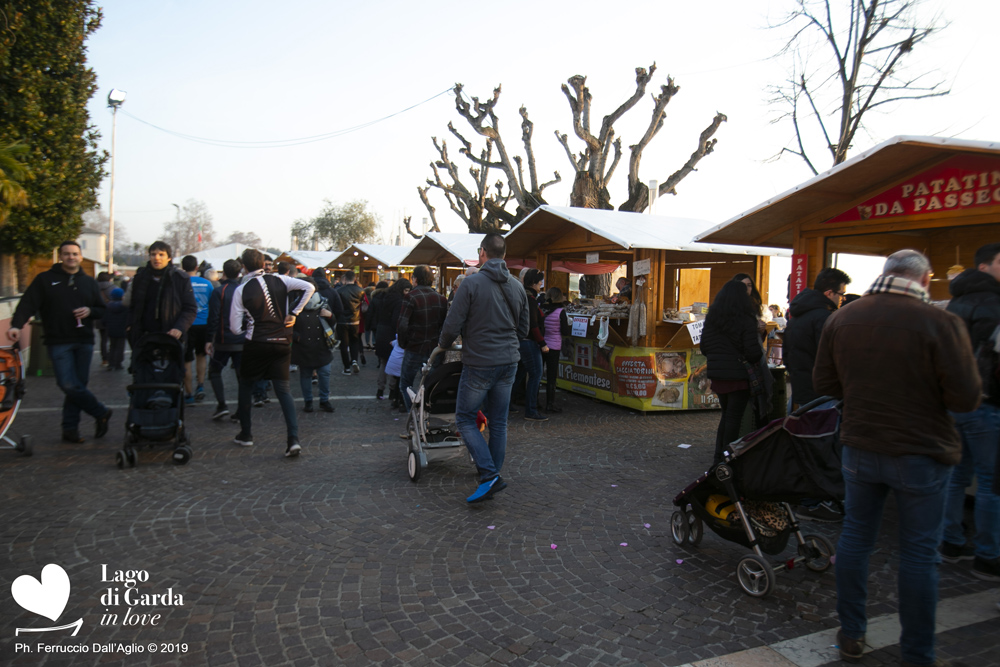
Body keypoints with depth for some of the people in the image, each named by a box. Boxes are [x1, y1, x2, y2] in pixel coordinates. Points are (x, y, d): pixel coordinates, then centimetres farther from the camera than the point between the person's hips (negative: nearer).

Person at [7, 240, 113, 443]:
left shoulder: (89, 282, 15)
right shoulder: (45, 279, 5)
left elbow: (103, 310, 17)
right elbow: (27, 304, -5)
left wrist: (90, 311, -6)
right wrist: (16, 325, -21)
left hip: (84, 342, 3)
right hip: (58, 343, -3)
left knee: (78, 385, 5)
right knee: (69, 385, -13)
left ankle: (70, 429, 15)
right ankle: (101, 413, 5)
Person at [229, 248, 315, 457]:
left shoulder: (242, 290, -5)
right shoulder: (279, 280, 0)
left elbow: (235, 328, -4)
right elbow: (309, 287, -9)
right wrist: (293, 313, -4)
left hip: (256, 345, -2)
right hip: (282, 343, 2)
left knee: (246, 387, 19)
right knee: (283, 390, 3)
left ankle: (245, 434, 26)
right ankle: (293, 438, -11)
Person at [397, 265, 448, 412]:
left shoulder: (411, 297, -14)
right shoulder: (441, 298, 2)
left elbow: (402, 325, -19)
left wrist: (403, 343, -5)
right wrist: (439, 341, 12)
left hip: (415, 349, -5)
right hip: (435, 349, 5)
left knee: (405, 385, 10)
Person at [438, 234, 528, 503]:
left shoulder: (472, 283, -11)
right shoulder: (517, 287, 8)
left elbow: (453, 325, -11)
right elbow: (523, 329, 15)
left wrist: (443, 345, 8)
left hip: (479, 363, -6)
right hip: (509, 362, 6)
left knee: (465, 419, 4)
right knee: (498, 422, 13)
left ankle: (489, 475, -5)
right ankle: (494, 475, 20)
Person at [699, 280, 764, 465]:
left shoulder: (711, 318, 2)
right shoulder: (746, 320, -13)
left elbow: (704, 347, 6)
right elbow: (753, 352, -16)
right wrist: (760, 353, 6)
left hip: (717, 374, 5)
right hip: (739, 375, -5)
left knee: (726, 415, 19)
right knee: (734, 418, 4)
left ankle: (719, 456, 23)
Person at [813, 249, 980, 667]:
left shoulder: (841, 319, -3)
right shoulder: (941, 323, -17)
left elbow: (824, 383, 4)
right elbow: (966, 398, -14)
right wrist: (924, 389, 4)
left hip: (860, 447, 4)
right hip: (921, 453, -4)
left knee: (855, 535, 17)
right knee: (918, 554, 9)